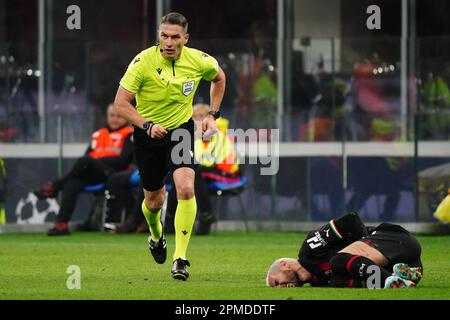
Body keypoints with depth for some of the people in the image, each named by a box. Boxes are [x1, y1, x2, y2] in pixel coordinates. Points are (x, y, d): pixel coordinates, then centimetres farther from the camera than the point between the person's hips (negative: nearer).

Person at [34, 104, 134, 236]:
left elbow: (124, 160, -4)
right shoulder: (98, 134, 27)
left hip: (113, 174, -5)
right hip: (92, 175, 5)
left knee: (84, 161, -34)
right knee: (72, 184, -28)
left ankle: (55, 186, -20)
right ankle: (61, 224, -37)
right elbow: (88, 154, 18)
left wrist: (98, 162, -8)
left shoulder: (129, 135, 9)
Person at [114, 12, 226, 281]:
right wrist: (147, 125, -32)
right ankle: (156, 236, 48)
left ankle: (181, 258, -16)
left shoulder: (199, 61, -12)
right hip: (148, 135, 0)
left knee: (186, 189, -22)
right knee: (155, 200, 11)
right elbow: (121, 102, -18)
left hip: (181, 130, 1)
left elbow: (219, 77, 12)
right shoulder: (143, 62, -21)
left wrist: (213, 115, 6)